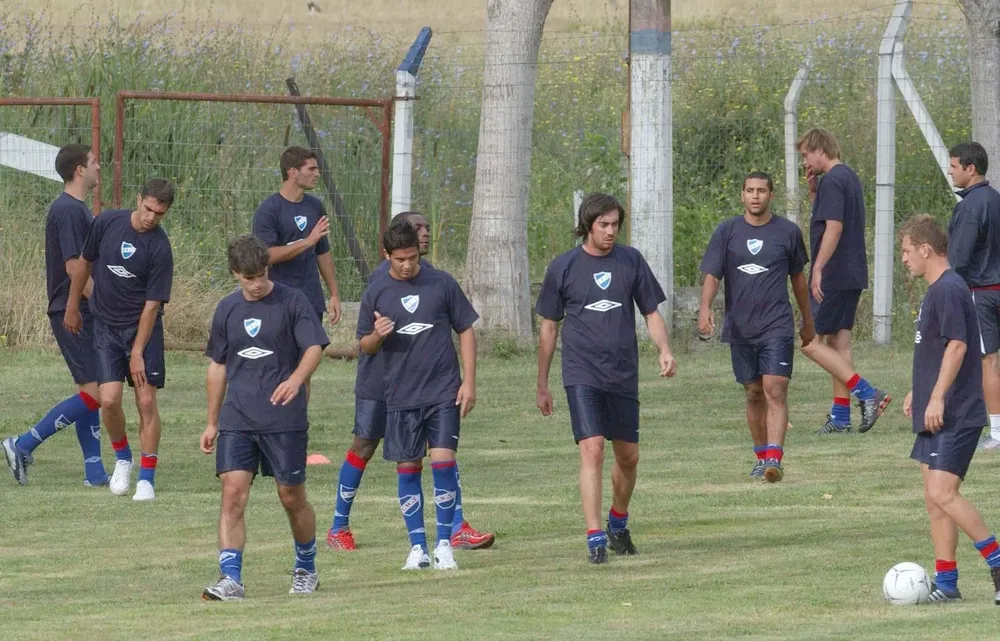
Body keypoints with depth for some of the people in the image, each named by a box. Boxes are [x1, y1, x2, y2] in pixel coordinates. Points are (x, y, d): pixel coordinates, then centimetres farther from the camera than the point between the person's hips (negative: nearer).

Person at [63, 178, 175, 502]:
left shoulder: (160, 248, -15)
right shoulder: (107, 223, -7)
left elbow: (152, 304, -15)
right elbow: (85, 262, 10)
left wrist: (138, 353, -17)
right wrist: (72, 307, 16)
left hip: (143, 328, -2)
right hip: (106, 326, 2)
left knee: (146, 401, -7)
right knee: (109, 400, -9)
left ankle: (147, 478, 3)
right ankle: (122, 459, 17)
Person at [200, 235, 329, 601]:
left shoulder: (291, 302, -4)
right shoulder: (227, 309, 10)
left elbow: (314, 347, -13)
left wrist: (296, 378, -35)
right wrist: (212, 423, 20)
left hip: (285, 419, -3)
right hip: (237, 419, 3)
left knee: (292, 497, 6)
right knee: (233, 494, -11)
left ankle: (306, 569, 29)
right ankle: (230, 580, -14)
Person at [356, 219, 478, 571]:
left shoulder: (442, 284, 1)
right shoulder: (376, 293, 4)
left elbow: (466, 330, 6)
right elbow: (366, 346, 11)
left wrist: (469, 381, -1)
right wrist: (377, 336, -13)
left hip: (443, 392, -2)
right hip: (400, 395, 2)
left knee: (443, 460, -10)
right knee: (408, 469, 4)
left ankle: (444, 543, -1)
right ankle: (417, 546, 12)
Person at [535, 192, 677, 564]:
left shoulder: (631, 261, 5)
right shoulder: (563, 267, 1)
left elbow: (651, 312, 12)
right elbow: (548, 327, 9)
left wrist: (664, 350, -9)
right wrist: (542, 386, 11)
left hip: (623, 375, 3)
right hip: (582, 373, -3)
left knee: (628, 457, 11)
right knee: (592, 449, -17)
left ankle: (618, 522, 36)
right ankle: (595, 537, -18)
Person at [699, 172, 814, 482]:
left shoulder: (788, 232, 4)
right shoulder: (727, 231, 4)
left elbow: (798, 277, 15)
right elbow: (712, 274, -1)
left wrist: (807, 321, 23)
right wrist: (705, 307, -20)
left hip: (777, 325, -2)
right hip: (740, 326, 2)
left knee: (775, 390, -14)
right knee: (753, 393, 10)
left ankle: (774, 458, -21)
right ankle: (761, 456, 23)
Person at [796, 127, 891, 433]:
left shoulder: (833, 181, -15)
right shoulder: (849, 177, 16)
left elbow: (834, 226, -24)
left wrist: (818, 269, -25)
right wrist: (813, 189, 13)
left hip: (833, 278, -10)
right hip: (852, 276, 10)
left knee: (810, 342, -7)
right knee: (838, 343, 11)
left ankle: (867, 393, -14)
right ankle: (840, 416, 11)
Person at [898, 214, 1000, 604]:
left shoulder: (949, 290, -15)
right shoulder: (934, 291, 17)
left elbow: (956, 346, -23)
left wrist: (938, 397, -25)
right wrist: (918, 392, 32)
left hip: (956, 414, -11)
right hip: (936, 416, 11)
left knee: (942, 493, -17)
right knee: (935, 498, 8)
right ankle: (945, 583, 11)